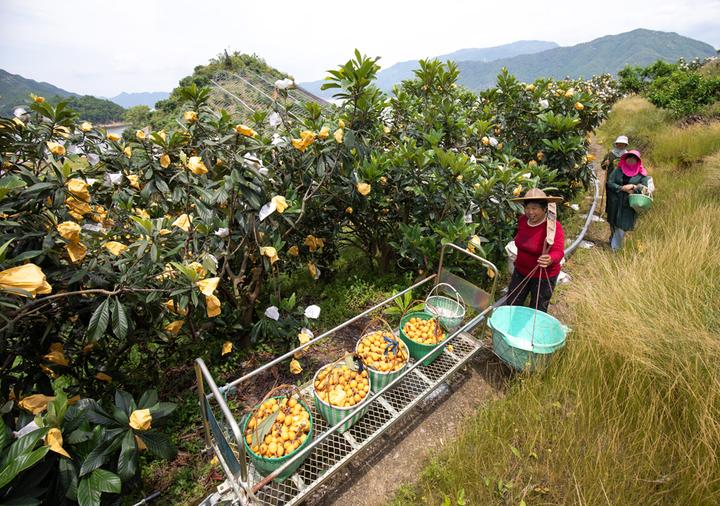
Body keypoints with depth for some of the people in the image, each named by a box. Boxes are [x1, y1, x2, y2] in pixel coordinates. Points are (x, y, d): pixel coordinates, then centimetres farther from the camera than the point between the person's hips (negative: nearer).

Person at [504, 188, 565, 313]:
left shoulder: (554, 226, -25)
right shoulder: (522, 220, -7)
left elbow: (558, 251, -36)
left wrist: (550, 260, -58)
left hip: (543, 276, -5)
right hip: (520, 271, 5)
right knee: (510, 306, 18)